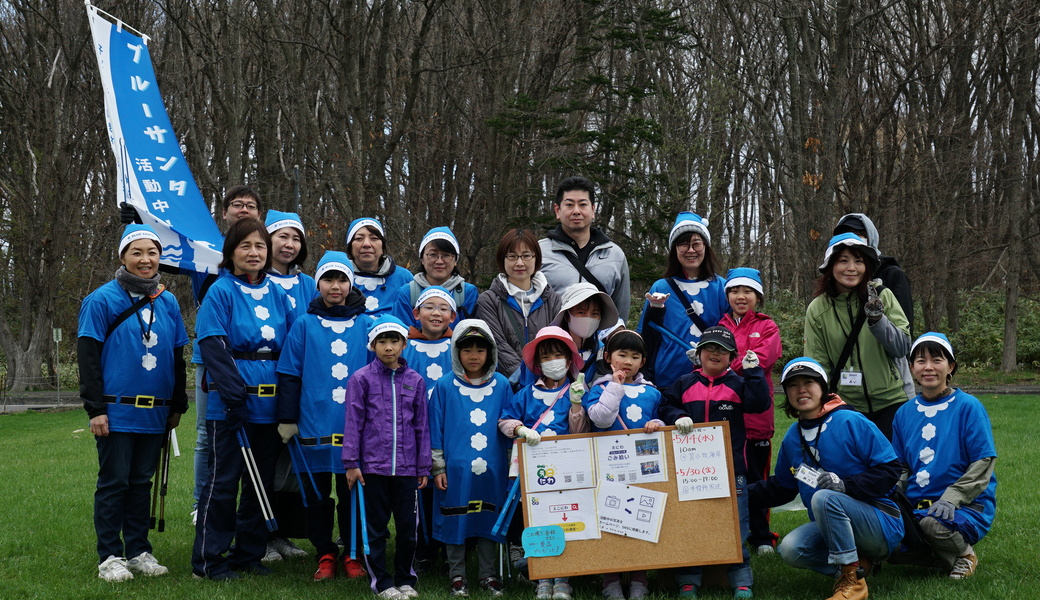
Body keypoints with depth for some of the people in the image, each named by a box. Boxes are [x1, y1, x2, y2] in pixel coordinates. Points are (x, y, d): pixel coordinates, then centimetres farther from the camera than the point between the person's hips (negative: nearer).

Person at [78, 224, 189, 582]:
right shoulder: (102, 300, -5)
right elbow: (88, 357, -7)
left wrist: (177, 405, 14)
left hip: (155, 414, 4)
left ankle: (139, 551, 21)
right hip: (116, 413, -4)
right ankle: (109, 557, 10)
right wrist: (95, 408, -11)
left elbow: (177, 358, 15)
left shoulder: (168, 303, 9)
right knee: (114, 483, 2)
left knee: (142, 482, 12)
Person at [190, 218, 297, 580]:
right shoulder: (221, 292, -6)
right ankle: (208, 559, 10)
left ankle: (249, 553, 23)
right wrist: (234, 394, -21)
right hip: (230, 404, -6)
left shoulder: (276, 294, 11)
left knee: (260, 482, 12)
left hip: (269, 404, 6)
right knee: (223, 480, 0)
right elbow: (213, 347, -13)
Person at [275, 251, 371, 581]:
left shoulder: (366, 324, 4)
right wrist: (287, 419, -1)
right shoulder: (305, 324, 3)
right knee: (317, 494, 9)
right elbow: (289, 375, 2)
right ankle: (325, 554, 22)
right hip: (315, 425, 0)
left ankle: (352, 553, 21)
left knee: (353, 492, 7)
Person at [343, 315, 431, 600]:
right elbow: (353, 423, -1)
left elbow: (422, 426, 10)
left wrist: (424, 467, 9)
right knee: (375, 528, 6)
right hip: (373, 466, -2)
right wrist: (351, 463, -5)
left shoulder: (415, 381, 7)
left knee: (408, 526, 8)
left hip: (406, 468, 2)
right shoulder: (361, 379, 0)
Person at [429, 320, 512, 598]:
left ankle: (487, 574, 23)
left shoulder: (501, 385, 4)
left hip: (492, 469, 2)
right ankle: (457, 575, 20)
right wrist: (437, 467, -1)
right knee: (456, 522, 7)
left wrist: (512, 466, 8)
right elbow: (435, 429, 1)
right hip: (456, 469, -1)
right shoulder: (445, 386, -1)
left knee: (489, 521, 9)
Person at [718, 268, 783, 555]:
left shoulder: (767, 327, 8)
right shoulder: (719, 326, 15)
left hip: (755, 414, -2)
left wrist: (725, 367, -16)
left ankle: (761, 538, 14)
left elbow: (762, 358, -9)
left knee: (755, 477, 4)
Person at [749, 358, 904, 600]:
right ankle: (859, 563, 0)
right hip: (831, 527, 6)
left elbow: (890, 470, -13)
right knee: (790, 549, -21)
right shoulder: (792, 437, 9)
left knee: (823, 498, -33)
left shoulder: (851, 422, -11)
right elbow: (781, 487, 19)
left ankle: (852, 581, -21)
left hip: (880, 524, -6)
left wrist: (844, 484, -25)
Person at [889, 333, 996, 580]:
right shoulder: (905, 413, 10)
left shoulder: (968, 407, -5)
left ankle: (964, 553, -2)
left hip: (967, 504, -5)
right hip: (915, 503, 5)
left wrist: (951, 499, -20)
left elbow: (983, 462, -9)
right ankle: (932, 552, 11)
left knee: (932, 523, -36)